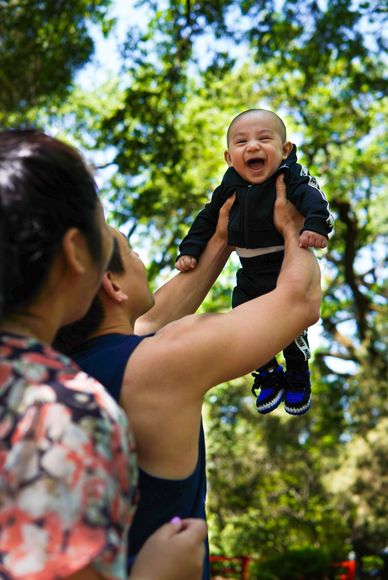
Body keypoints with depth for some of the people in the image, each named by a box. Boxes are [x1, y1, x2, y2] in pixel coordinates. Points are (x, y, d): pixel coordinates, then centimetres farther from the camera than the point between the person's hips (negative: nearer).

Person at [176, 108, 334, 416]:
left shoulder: (291, 179, -18)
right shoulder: (230, 187, -3)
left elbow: (313, 197, -36)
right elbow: (208, 218, 10)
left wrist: (316, 224, -56)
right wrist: (190, 250, 4)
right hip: (249, 276, 5)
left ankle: (298, 378, 36)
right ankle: (269, 376, 36)